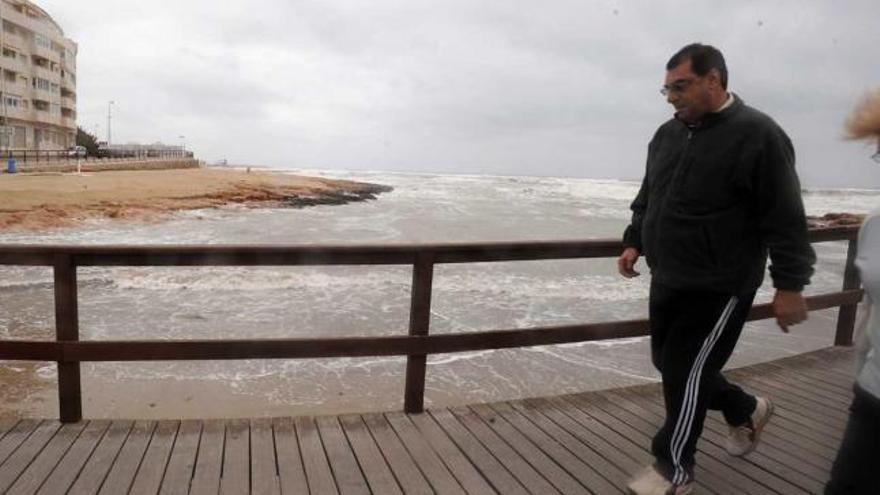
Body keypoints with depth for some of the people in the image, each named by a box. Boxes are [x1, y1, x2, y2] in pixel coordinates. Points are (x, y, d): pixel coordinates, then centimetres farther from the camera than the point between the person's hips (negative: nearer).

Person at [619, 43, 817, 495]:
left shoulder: (757, 135, -13)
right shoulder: (666, 135, 8)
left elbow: (784, 218, -14)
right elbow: (647, 199, 19)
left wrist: (789, 285, -15)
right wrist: (634, 242, 7)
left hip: (719, 287, -7)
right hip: (667, 282, 8)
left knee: (685, 374, -2)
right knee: (669, 362, 17)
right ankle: (746, 410, 42)